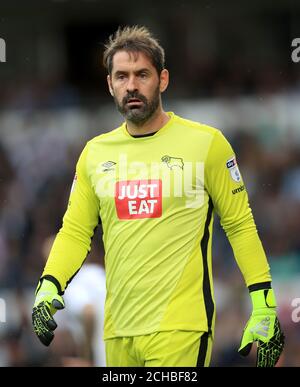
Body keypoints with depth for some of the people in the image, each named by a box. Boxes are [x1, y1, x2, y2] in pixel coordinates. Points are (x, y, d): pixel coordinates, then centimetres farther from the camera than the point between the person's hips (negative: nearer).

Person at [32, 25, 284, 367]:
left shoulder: (206, 143, -1)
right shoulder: (95, 153, 11)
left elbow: (240, 226, 2)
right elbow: (75, 231, 14)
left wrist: (264, 306, -3)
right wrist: (48, 286, -3)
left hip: (179, 329, -4)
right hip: (117, 332, 4)